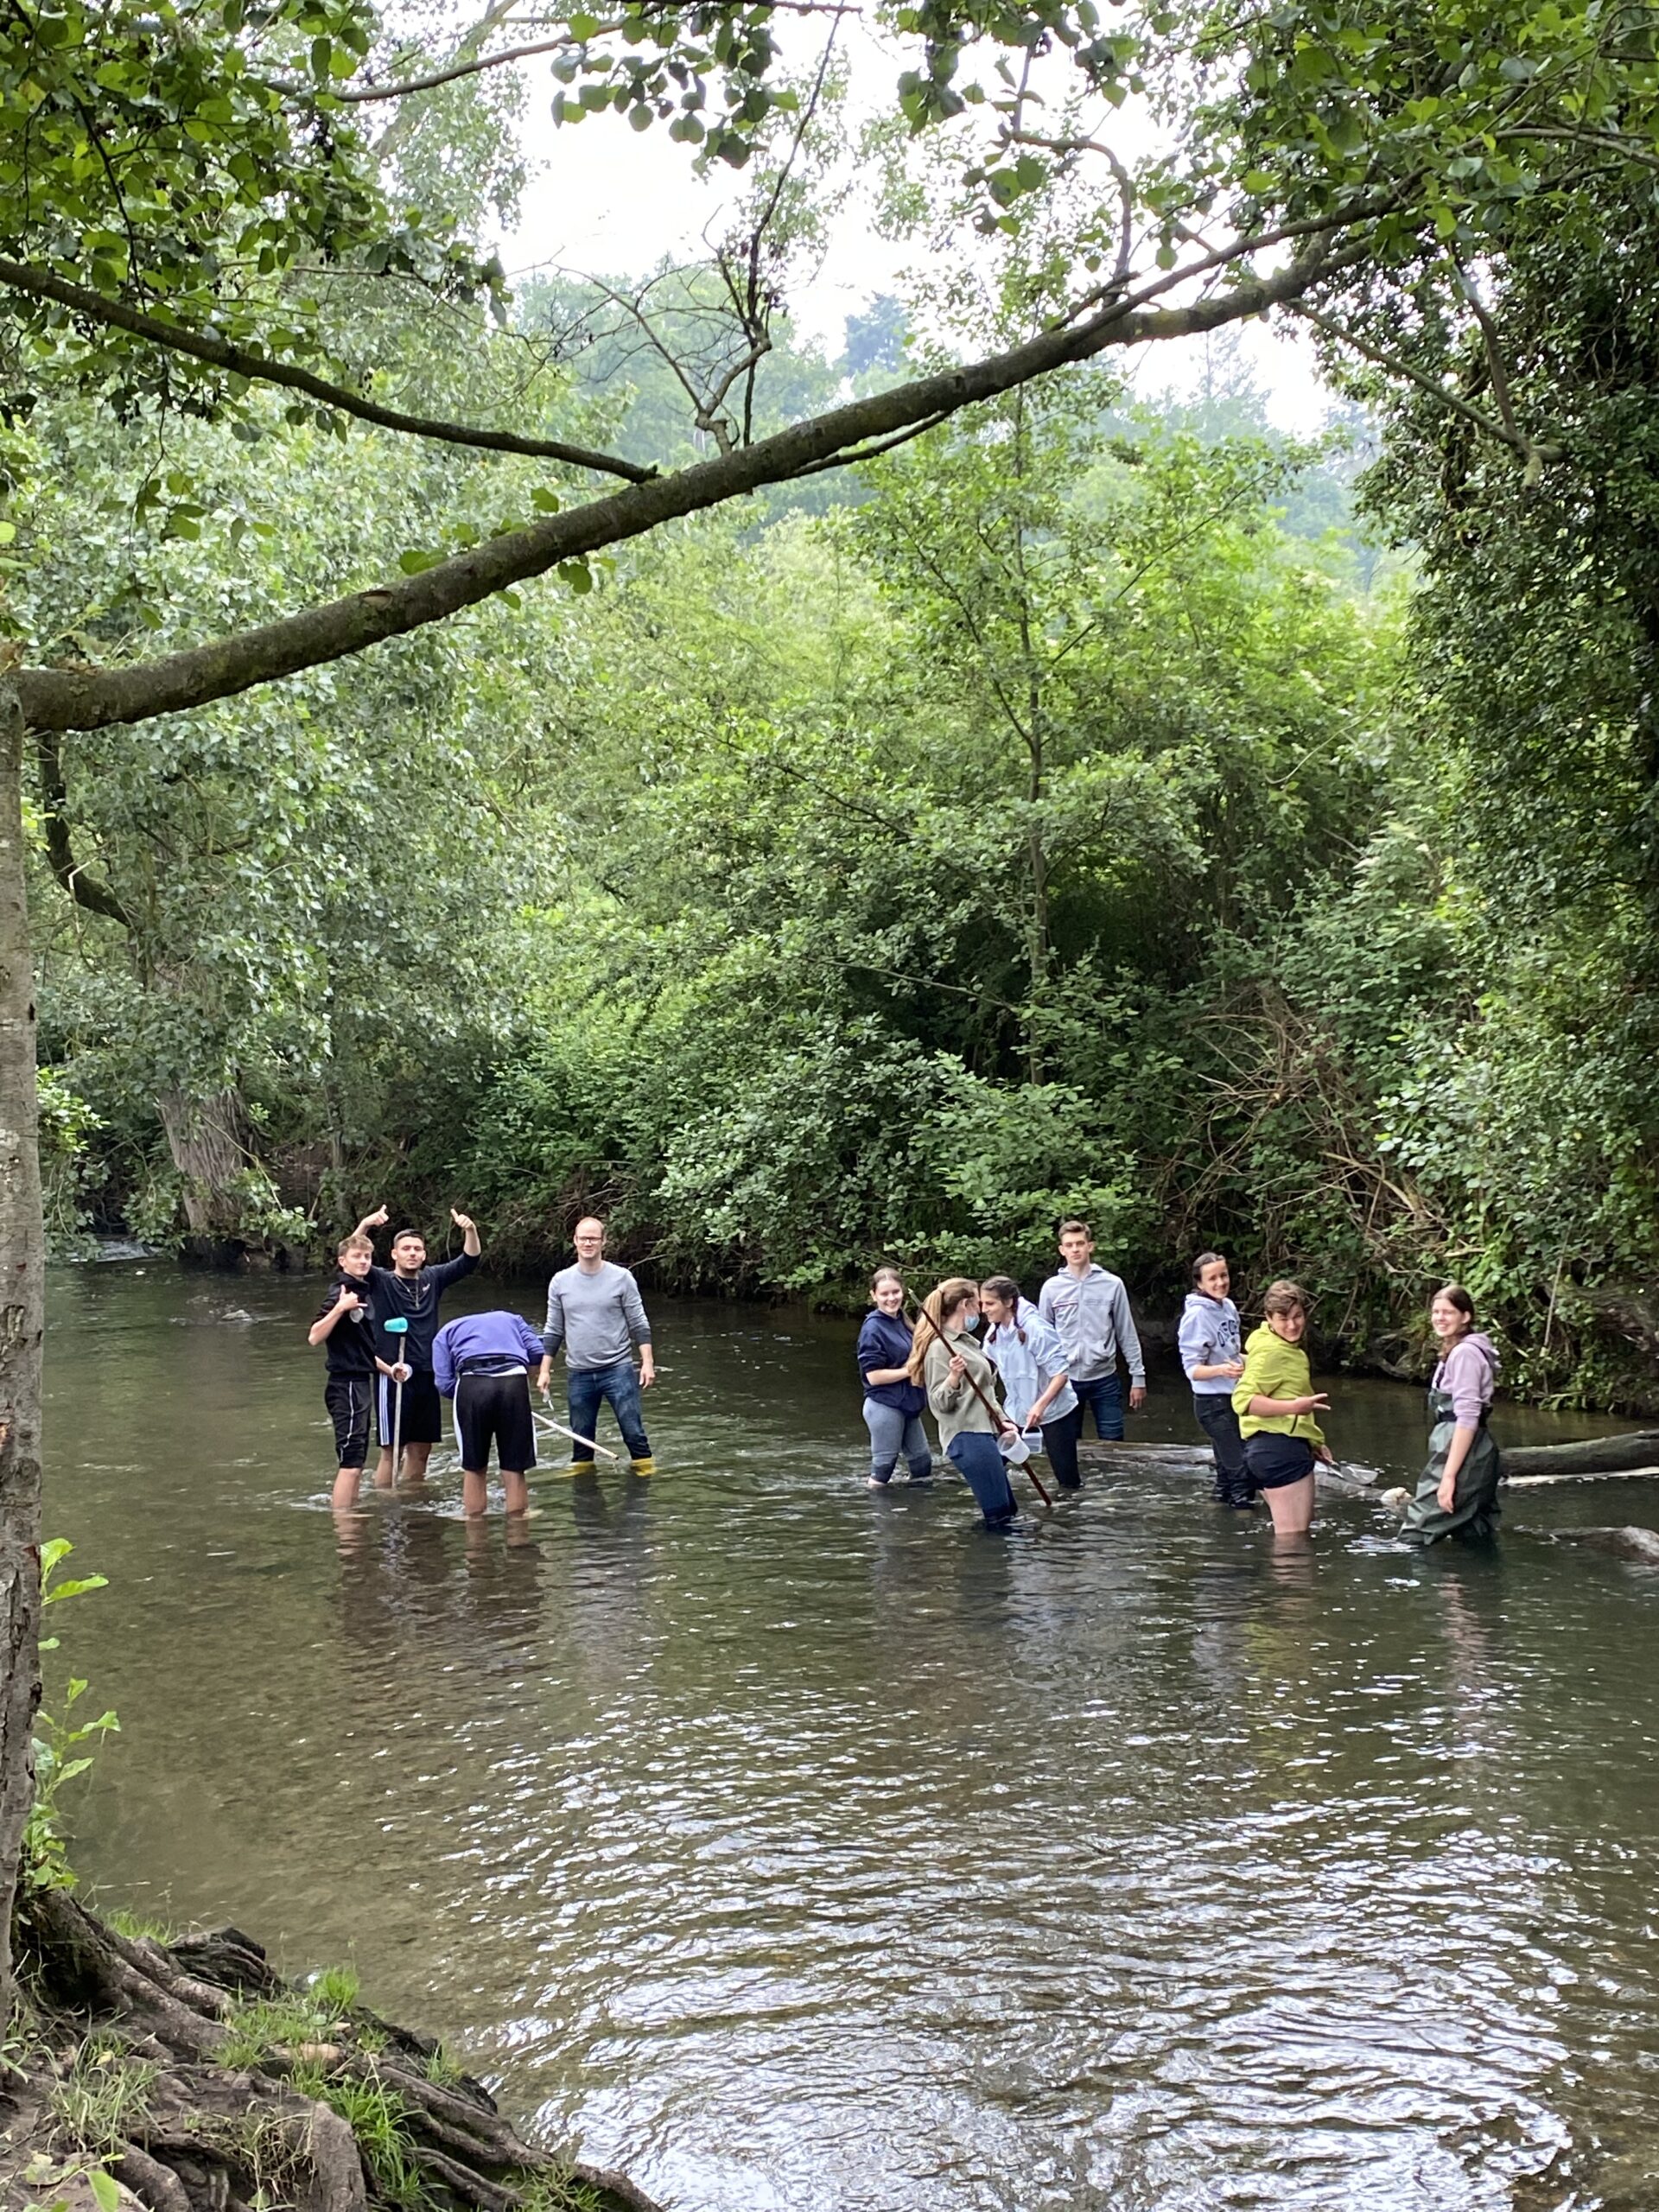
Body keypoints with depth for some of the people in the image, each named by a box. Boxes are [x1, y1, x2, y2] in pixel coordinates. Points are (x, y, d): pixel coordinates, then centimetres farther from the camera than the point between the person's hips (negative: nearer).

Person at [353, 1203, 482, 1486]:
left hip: (427, 1375, 5)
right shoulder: (381, 1281, -3)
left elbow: (469, 1260, 5)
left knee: (421, 1448, 13)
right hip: (393, 1376, -5)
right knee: (390, 1448, -2)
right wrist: (365, 1225, -34)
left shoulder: (432, 1279, 9)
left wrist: (470, 1231, -13)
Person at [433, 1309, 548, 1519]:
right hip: (514, 1381, 1)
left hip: (472, 1383, -1)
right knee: (514, 1469, 9)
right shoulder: (512, 1319, 35)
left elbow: (444, 1385, 13)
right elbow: (538, 1353, 18)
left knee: (473, 1469, 13)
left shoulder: (446, 1332, 29)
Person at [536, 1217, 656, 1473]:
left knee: (634, 1432, -3)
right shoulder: (561, 1282, 5)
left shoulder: (621, 1278, -2)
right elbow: (553, 1331, 11)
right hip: (578, 1373, 2)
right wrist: (545, 1370, 6)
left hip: (618, 1368, -2)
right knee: (581, 1437, 10)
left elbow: (639, 1325, 0)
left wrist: (647, 1362, -9)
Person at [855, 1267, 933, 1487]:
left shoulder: (901, 1321, 7)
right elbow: (874, 1376, -20)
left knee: (922, 1462, 16)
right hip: (884, 1406, -8)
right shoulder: (873, 1328, -16)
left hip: (907, 1405, 8)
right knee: (883, 1468, 1)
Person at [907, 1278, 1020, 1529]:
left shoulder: (967, 1342, 19)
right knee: (999, 1516, -13)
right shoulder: (940, 1347, -10)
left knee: (1008, 1511, 13)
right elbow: (940, 1403, -14)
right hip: (967, 1437, -10)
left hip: (986, 1433, 10)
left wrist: (1003, 1421, 14)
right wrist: (953, 1376, -31)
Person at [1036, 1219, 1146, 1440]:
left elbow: (1127, 1334, 2)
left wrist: (1138, 1377, 1)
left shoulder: (1112, 1284, -3)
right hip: (1065, 1378, 1)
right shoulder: (1051, 1288, 0)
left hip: (1104, 1378, -1)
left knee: (1113, 1445, 1)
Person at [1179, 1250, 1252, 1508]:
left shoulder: (1229, 1306, 3)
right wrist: (1221, 1369, -36)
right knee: (1240, 1467, -9)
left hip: (1234, 1398, 8)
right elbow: (1192, 1368, -19)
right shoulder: (1197, 1315, -19)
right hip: (1213, 1402, -8)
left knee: (1228, 1465, 16)